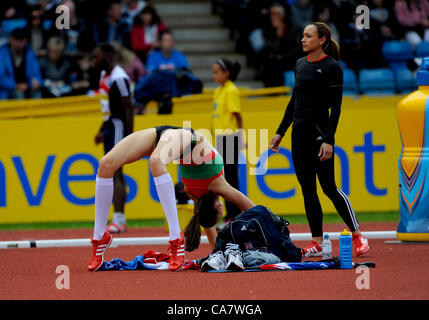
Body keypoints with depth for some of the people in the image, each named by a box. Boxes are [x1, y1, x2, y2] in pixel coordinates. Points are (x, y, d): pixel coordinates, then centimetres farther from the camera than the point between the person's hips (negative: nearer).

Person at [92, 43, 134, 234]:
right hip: (109, 127, 10)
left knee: (116, 172, -13)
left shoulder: (119, 78, -17)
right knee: (113, 174, 9)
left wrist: (129, 138, -21)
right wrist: (101, 131, 23)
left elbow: (128, 109, -18)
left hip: (119, 126, -10)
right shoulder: (104, 75, 13)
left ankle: (118, 220, -17)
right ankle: (120, 220, 12)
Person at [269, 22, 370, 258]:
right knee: (307, 189, 6)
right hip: (299, 132, 8)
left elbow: (336, 106, -13)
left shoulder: (331, 67, -10)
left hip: (319, 132, -8)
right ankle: (317, 243, 8)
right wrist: (281, 132, 18)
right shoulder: (300, 64, 12)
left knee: (328, 186, -9)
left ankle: (358, 236, 1)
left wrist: (328, 140, -20)